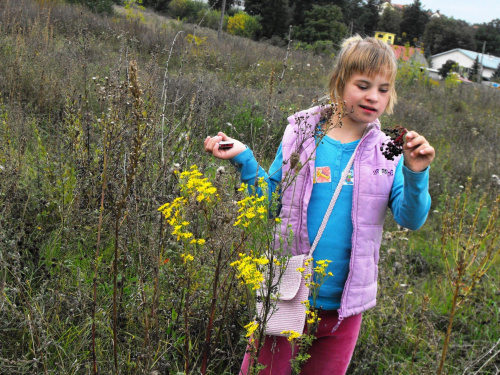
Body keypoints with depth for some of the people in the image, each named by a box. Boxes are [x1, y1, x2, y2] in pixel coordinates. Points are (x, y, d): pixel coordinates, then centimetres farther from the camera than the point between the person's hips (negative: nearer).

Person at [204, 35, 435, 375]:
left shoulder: (388, 154, -2)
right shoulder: (300, 136, -3)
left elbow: (411, 219, -8)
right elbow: (273, 201, 6)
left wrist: (416, 174, -23)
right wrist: (244, 160, -5)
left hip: (345, 302, 1)